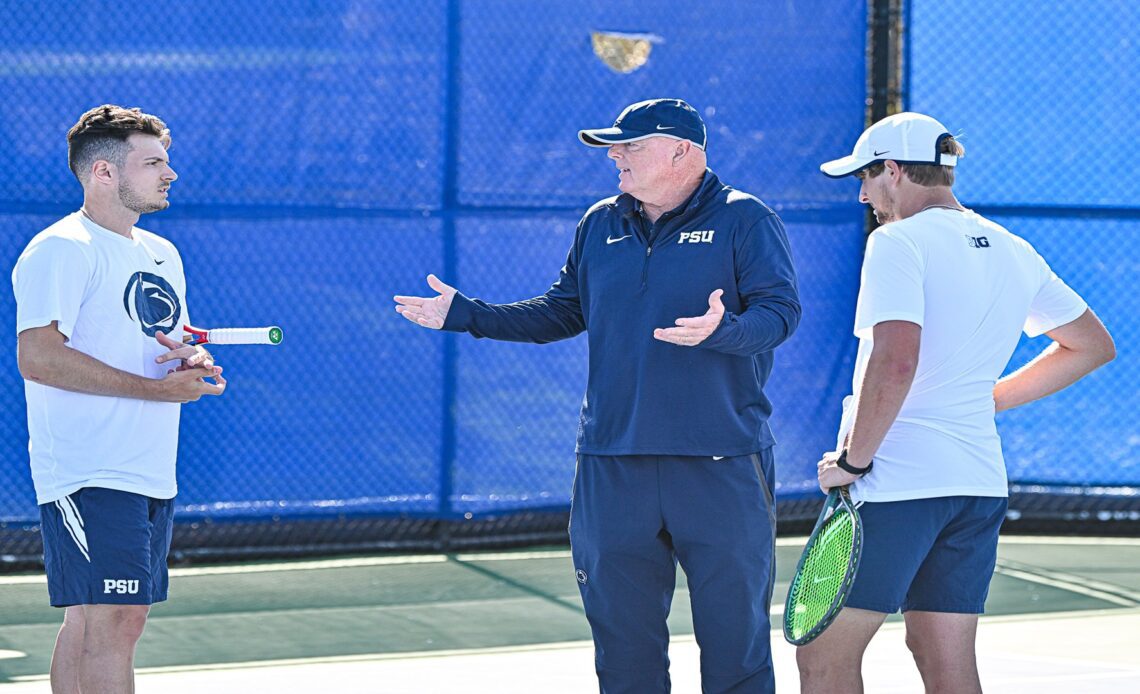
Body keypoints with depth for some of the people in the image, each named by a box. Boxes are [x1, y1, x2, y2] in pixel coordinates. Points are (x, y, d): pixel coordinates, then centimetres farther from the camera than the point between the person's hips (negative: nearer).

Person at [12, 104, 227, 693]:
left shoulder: (162, 254, 18)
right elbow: (38, 356, -20)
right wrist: (155, 387, -20)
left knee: (93, 622, 9)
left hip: (151, 477, 9)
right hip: (91, 476, -9)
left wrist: (193, 360, 0)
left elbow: (176, 340, 27)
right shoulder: (61, 250, -10)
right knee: (111, 621, -13)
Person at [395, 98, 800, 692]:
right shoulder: (599, 225, 14)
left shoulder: (745, 220, -2)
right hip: (613, 466, 4)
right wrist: (466, 314, 15)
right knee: (623, 638, 7)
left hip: (721, 466, -4)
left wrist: (722, 330, -32)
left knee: (734, 633, 0)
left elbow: (779, 310, -12)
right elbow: (563, 312, 22)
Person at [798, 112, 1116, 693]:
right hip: (981, 482, 8)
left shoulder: (897, 242, -11)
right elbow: (1094, 345, 24)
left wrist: (852, 460, -14)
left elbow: (895, 362, -24)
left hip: (895, 484, -8)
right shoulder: (1015, 253, 13)